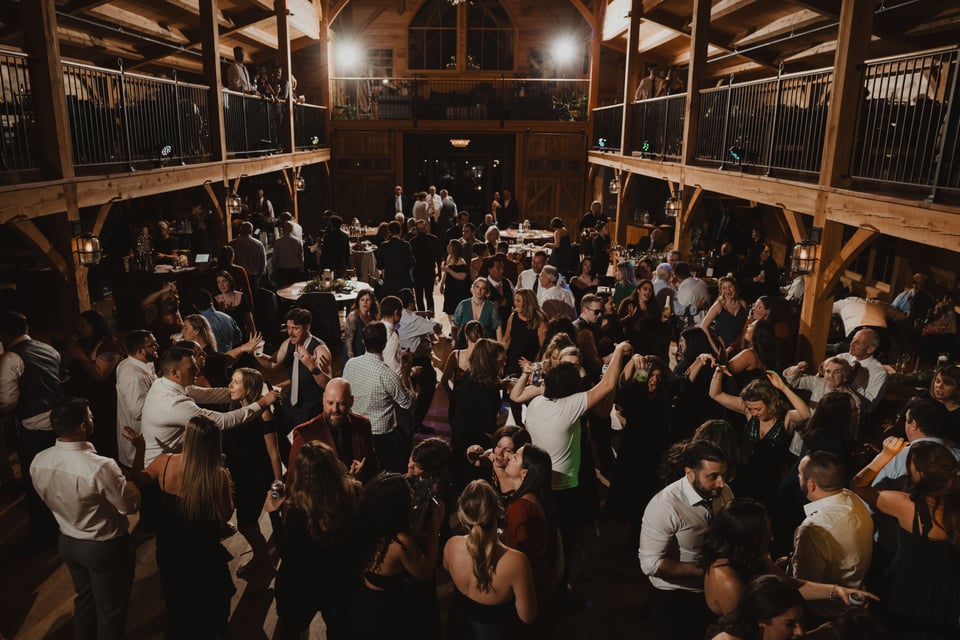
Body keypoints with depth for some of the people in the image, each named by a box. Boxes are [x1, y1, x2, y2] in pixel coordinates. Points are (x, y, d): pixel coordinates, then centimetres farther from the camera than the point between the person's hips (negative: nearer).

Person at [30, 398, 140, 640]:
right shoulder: (100, 467, -35)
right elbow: (131, 505, -22)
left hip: (68, 542, 7)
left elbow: (49, 497, 5)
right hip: (106, 547, -6)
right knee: (110, 609, 16)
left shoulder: (38, 463, -14)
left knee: (84, 600, 29)